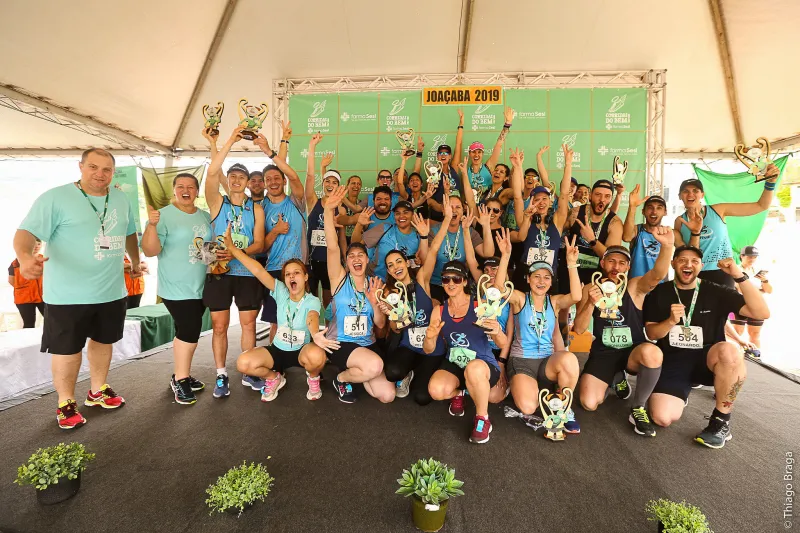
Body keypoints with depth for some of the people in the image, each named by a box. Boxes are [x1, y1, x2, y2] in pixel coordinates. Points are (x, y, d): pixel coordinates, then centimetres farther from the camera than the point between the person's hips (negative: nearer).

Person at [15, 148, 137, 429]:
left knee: (103, 341, 17)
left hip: (111, 291, 5)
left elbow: (129, 234, 22)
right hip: (68, 295, -5)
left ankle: (97, 391, 36)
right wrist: (25, 257, -38)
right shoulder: (55, 197, -10)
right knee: (67, 349, 6)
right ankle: (65, 403, 25)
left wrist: (135, 262, 27)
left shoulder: (121, 199, 7)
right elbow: (26, 232, -18)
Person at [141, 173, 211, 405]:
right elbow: (150, 251, -16)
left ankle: (181, 375, 28)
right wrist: (151, 225, -30)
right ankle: (180, 379, 4)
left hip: (201, 287, 6)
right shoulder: (163, 215, -9)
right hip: (176, 287, -6)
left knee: (186, 331, 15)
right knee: (190, 330, -13)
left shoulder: (206, 216, 9)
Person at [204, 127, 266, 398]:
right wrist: (231, 141, -12)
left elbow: (259, 244, -2)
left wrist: (237, 252, -20)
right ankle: (221, 375, 17)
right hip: (219, 272, -1)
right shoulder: (217, 202, 4)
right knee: (219, 326, 5)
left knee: (248, 324, 7)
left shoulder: (256, 209, 6)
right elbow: (211, 172, -13)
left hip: (247, 273, 1)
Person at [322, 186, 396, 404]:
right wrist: (329, 210, -34)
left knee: (387, 395, -6)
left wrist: (374, 303, -16)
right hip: (339, 344, -4)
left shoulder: (374, 285, 5)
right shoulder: (340, 279, -5)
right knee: (375, 365, -33)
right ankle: (342, 378, 1)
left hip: (367, 345, 5)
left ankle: (354, 372, 23)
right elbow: (332, 248, -23)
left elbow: (380, 325, 4)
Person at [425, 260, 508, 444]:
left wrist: (497, 333, -32)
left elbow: (503, 344, -8)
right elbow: (428, 350, 3)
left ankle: (482, 418, -11)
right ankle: (458, 393, 11)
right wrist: (429, 337, -21)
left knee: (473, 368, -39)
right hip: (453, 365, 3)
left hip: (483, 365, -3)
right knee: (436, 390, -28)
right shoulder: (439, 310, 3)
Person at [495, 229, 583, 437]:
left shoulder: (555, 302, 6)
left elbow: (576, 296, -16)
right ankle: (518, 385, 13)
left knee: (569, 359, -34)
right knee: (528, 407, -27)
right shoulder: (520, 299, 0)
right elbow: (498, 287, -21)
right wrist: (505, 256, -32)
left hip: (548, 361, 2)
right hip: (521, 361, -2)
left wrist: (571, 263, -24)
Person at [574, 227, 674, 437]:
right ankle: (617, 378, 21)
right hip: (603, 353, 1)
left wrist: (667, 246, -49)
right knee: (589, 404, -15)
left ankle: (639, 408, -11)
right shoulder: (590, 289, 0)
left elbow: (657, 274, -29)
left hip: (633, 351, -1)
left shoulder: (635, 286, -4)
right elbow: (578, 330, -7)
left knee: (652, 352, -37)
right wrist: (591, 303, -24)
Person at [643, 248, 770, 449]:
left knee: (730, 351, -38)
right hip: (672, 361, 0)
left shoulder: (716, 292, 1)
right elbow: (651, 334, 1)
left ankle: (721, 420, -15)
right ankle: (682, 393, 15)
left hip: (707, 360, 1)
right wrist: (671, 321, -20)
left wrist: (740, 276, -19)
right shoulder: (659, 293, 2)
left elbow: (762, 313, -11)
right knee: (662, 418, -24)